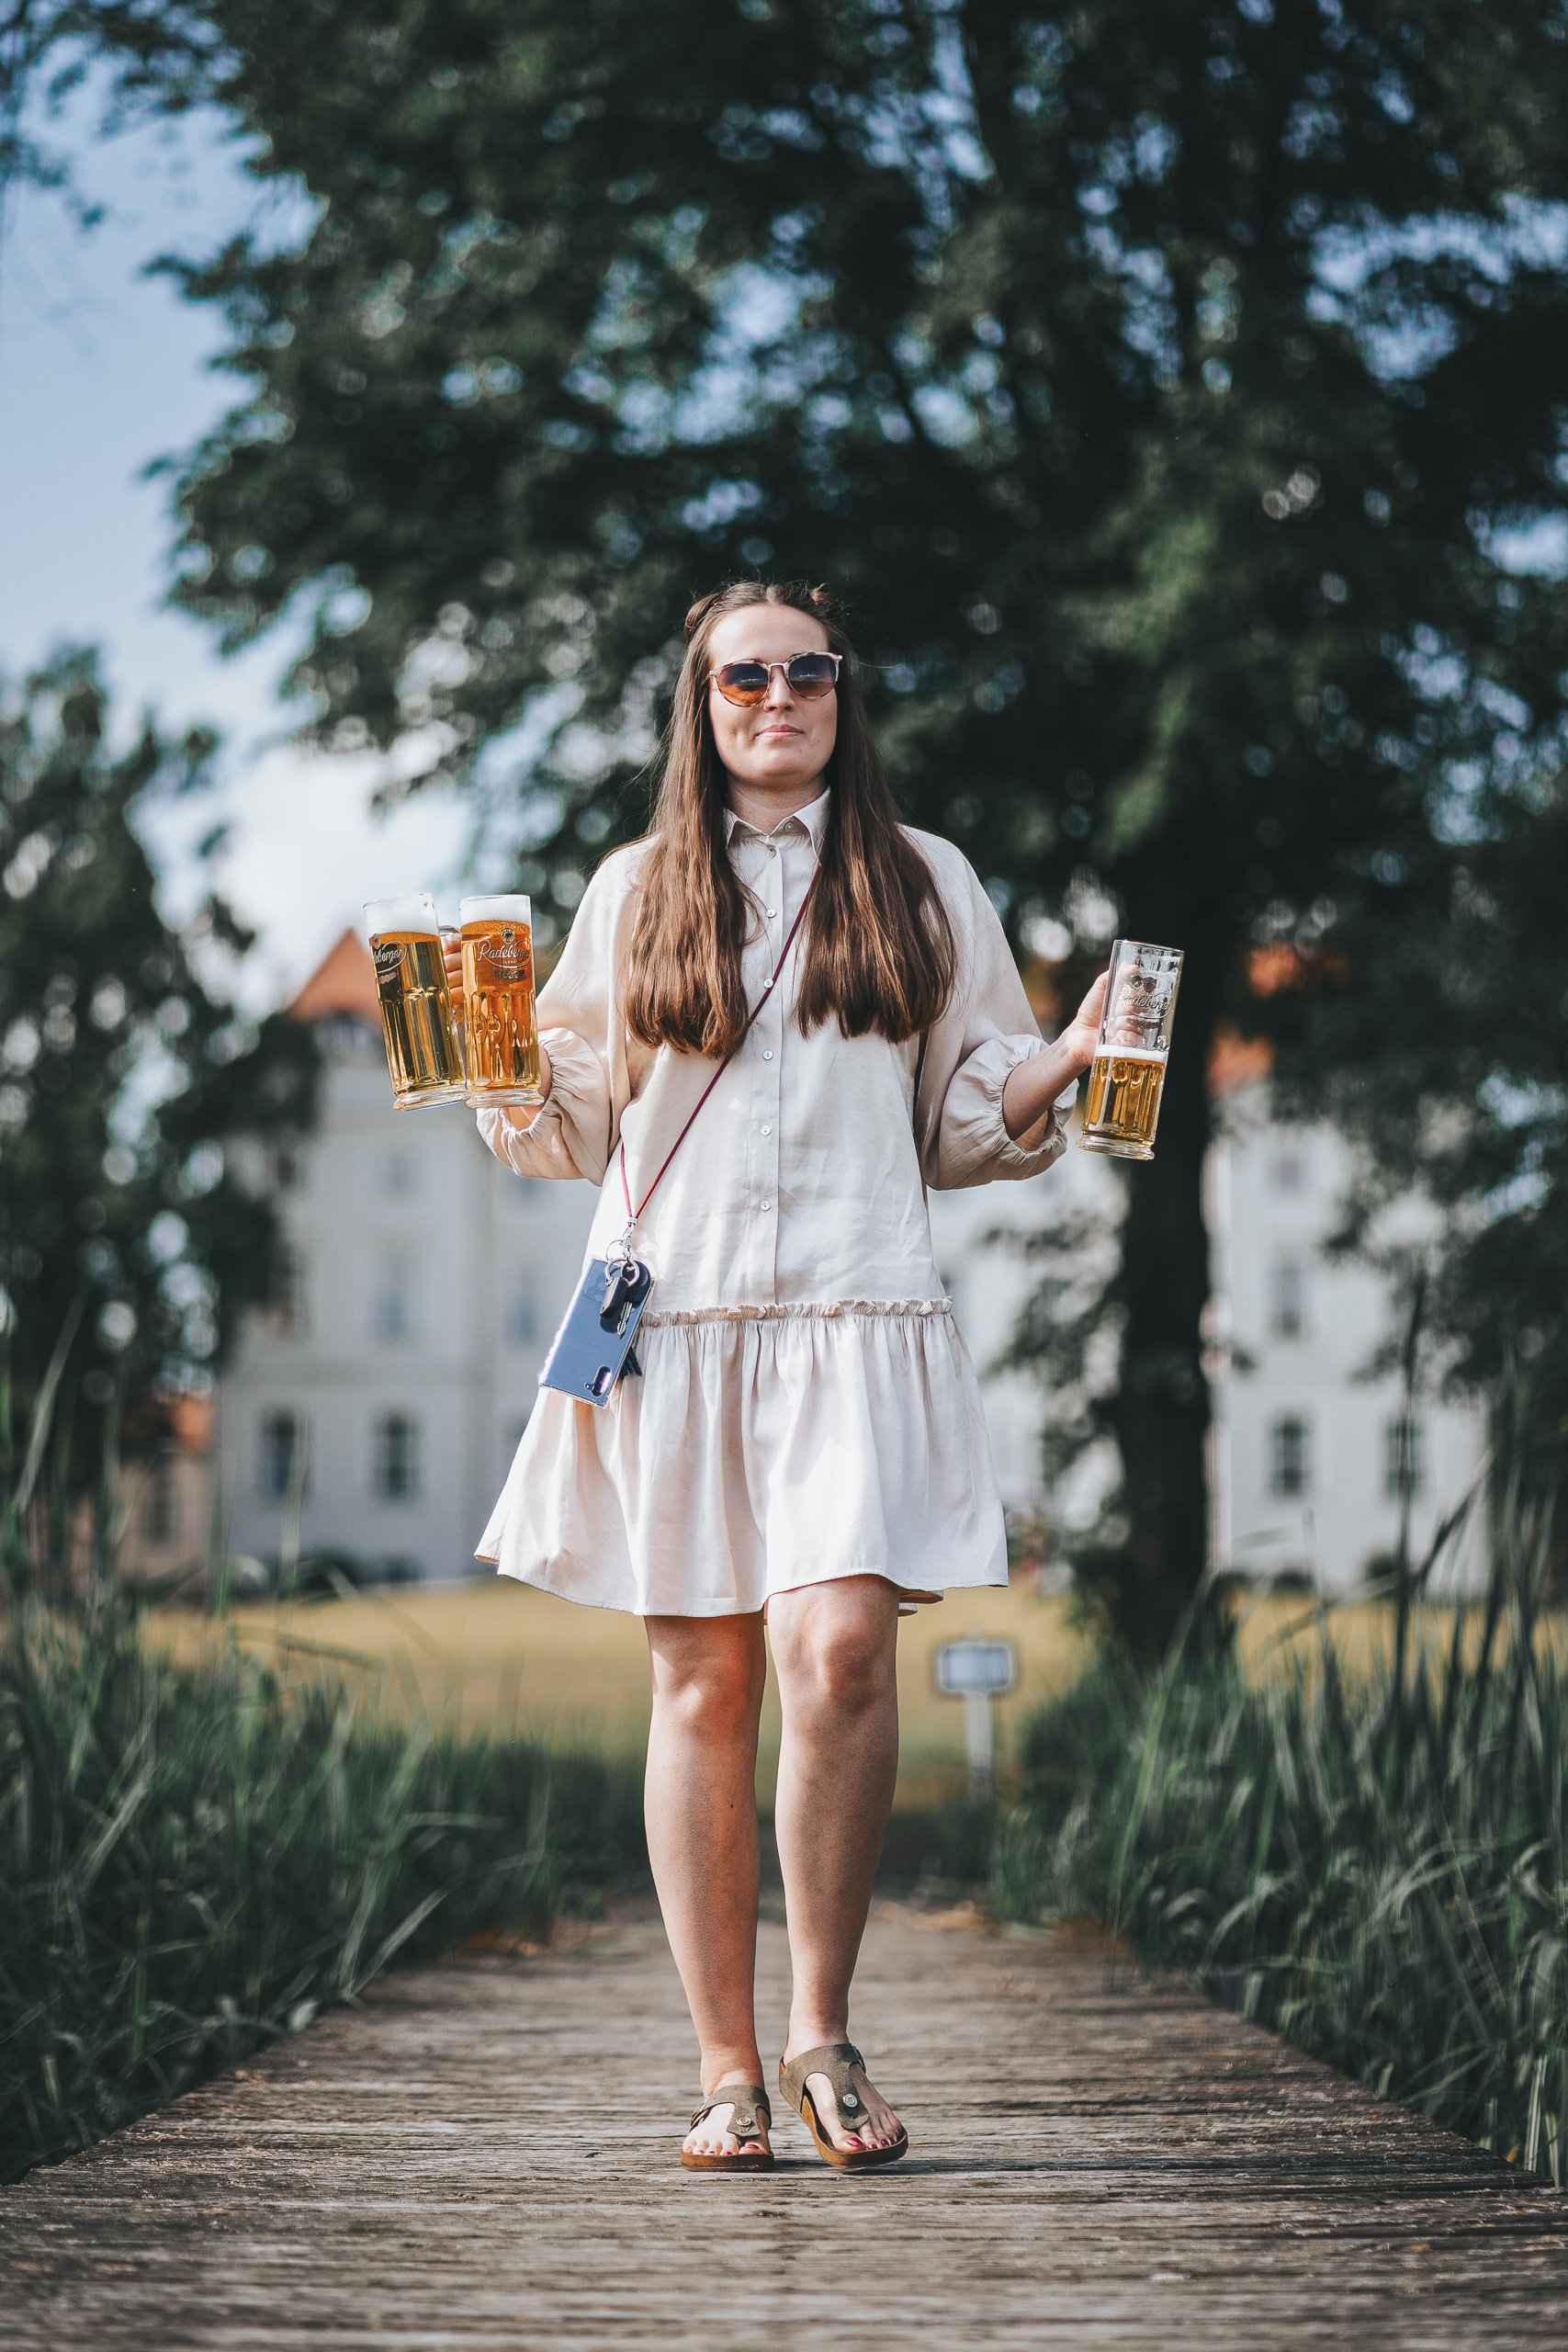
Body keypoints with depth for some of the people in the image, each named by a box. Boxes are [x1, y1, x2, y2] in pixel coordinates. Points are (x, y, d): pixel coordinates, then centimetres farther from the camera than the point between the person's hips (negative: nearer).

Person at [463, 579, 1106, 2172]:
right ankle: (726, 2069, 6)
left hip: (855, 1317, -1)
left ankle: (821, 2024, -5)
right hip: (674, 1312, 1)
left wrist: (1075, 1058, -2)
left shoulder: (925, 886, 15)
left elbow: (972, 1113, 17)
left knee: (837, 1651, -19)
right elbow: (582, 1124, 19)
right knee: (702, 1684, 0)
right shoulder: (637, 892, 16)